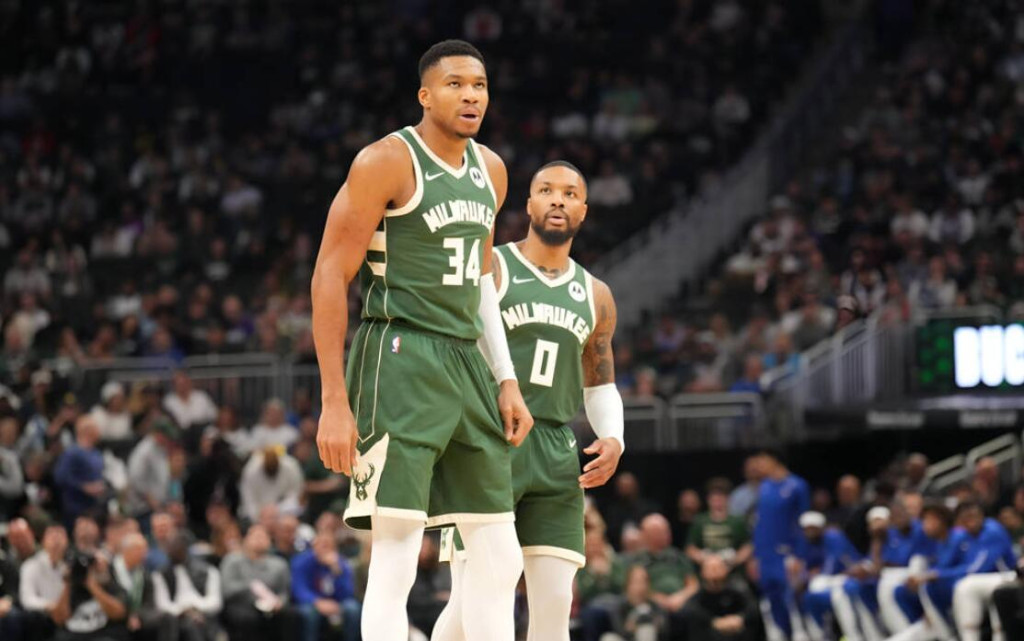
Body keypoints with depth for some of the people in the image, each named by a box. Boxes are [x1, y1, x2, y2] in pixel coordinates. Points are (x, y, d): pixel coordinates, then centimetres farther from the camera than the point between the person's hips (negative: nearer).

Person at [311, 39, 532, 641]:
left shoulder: (491, 171, 12)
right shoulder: (389, 162, -11)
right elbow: (330, 279, -12)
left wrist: (507, 381, 15)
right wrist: (335, 404, -17)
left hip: (469, 363, 8)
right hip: (402, 361, -8)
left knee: (499, 562, 8)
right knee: (396, 562, -12)